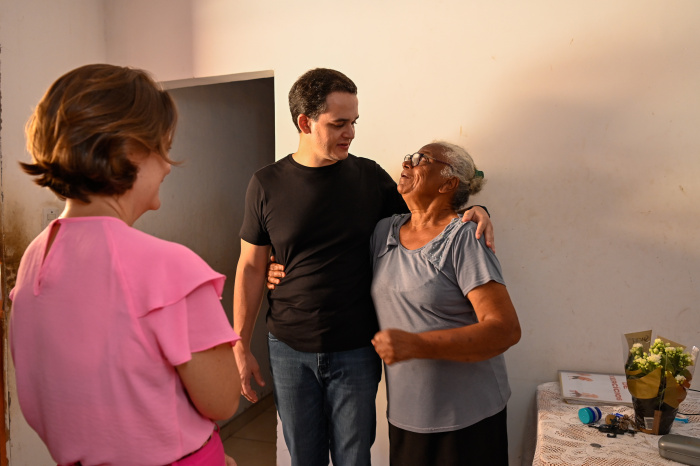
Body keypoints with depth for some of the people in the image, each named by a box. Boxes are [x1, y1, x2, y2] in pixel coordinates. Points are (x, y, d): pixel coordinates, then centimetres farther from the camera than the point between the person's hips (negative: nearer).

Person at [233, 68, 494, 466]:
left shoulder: (370, 176, -2)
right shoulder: (267, 185, -4)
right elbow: (251, 267, 1)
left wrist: (474, 212, -11)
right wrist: (241, 347, 1)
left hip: (355, 351, 0)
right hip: (290, 350, 1)